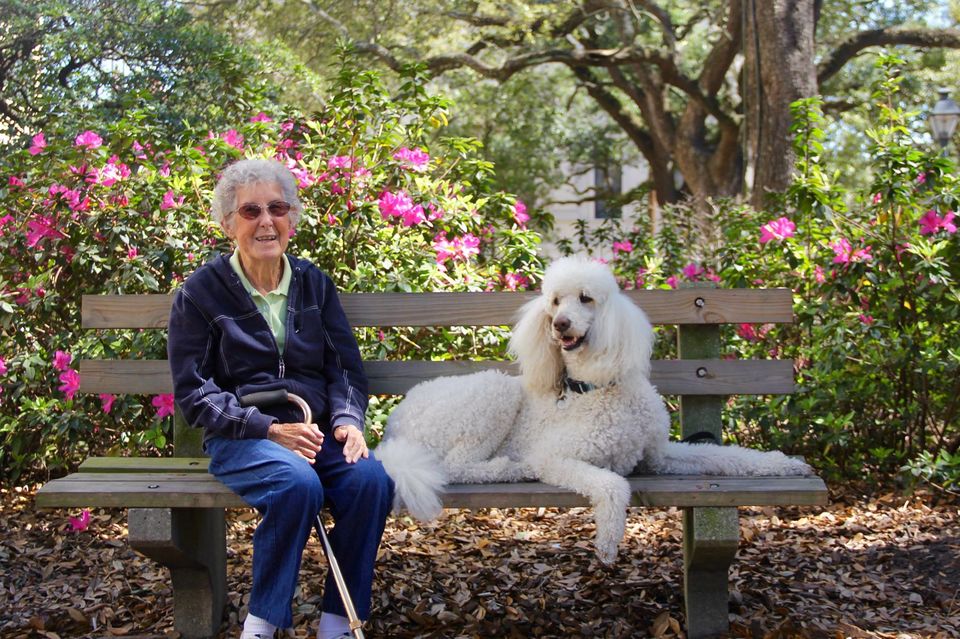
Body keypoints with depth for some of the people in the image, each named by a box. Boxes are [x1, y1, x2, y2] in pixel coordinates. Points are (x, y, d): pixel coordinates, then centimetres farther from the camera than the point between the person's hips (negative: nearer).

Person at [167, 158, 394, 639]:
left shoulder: (313, 283, 13)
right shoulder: (202, 291, 1)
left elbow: (345, 368, 12)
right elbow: (193, 391, -3)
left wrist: (348, 419, -10)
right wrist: (271, 429, -15)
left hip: (316, 429, 4)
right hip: (241, 438, -3)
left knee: (371, 480, -28)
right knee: (298, 483, -35)